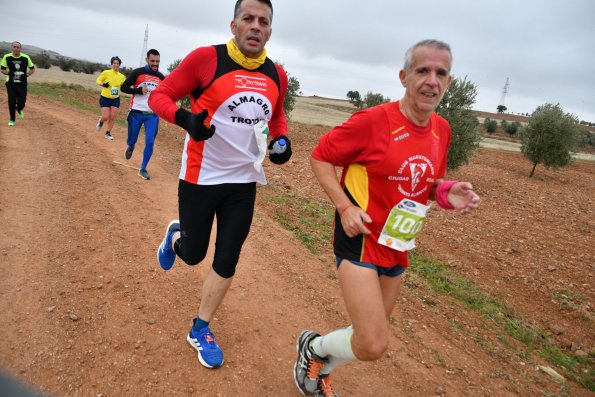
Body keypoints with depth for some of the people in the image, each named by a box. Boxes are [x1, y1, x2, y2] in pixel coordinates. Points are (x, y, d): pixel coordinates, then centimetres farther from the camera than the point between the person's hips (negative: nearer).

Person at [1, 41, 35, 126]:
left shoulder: (26, 58, -3)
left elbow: (32, 69, 8)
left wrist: (26, 75, -7)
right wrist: (9, 73, -10)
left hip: (22, 84, 0)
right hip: (10, 83, 0)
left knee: (21, 103, -3)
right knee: (12, 103, -1)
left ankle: (19, 109, 34)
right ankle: (12, 120, 16)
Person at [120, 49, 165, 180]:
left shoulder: (161, 78, 6)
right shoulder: (137, 72, -5)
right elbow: (124, 87, -4)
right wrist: (139, 90, -18)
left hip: (152, 115, 2)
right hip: (137, 113, -2)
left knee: (150, 142, -6)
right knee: (131, 140, 9)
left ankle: (143, 169, 9)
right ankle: (130, 148, 48)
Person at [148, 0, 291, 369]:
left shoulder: (277, 75, 1)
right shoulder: (205, 58, -13)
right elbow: (160, 95, -6)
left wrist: (282, 140, -1)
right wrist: (185, 118, -27)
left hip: (244, 182, 4)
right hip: (201, 178, -3)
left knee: (227, 261, 8)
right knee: (193, 254, 11)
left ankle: (201, 330, 30)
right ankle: (175, 235, 49)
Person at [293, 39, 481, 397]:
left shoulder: (442, 130, 2)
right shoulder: (373, 120, -17)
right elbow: (319, 157, -9)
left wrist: (448, 193, -7)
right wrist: (344, 206, -20)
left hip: (398, 246, 7)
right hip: (360, 238, -7)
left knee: (372, 338, 19)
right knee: (374, 346, -13)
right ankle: (313, 346, 20)